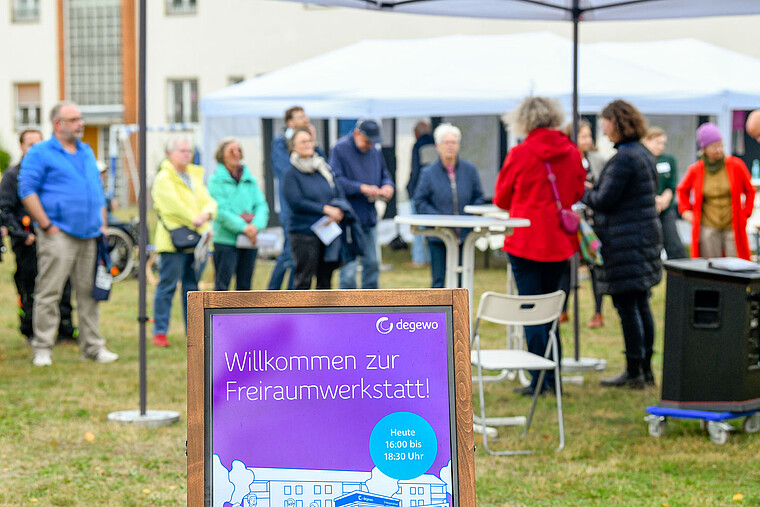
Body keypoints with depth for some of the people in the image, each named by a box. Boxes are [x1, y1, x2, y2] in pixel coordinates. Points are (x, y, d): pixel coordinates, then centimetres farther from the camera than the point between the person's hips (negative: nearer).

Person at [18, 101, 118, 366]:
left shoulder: (87, 152, 20)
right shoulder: (40, 153, -1)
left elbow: (99, 190, 25)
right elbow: (27, 190, -7)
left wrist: (102, 224, 14)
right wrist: (46, 225, -12)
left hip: (89, 235, 6)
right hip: (58, 235, -6)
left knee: (89, 292, 7)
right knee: (49, 292, -6)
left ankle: (93, 346, 13)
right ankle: (42, 349, -2)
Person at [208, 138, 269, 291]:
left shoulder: (250, 180, 13)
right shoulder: (216, 180, -1)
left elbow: (261, 205, 5)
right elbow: (220, 210, -10)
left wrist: (256, 225, -15)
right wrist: (243, 227, -18)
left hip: (249, 242, 5)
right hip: (225, 239, -5)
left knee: (245, 286, 7)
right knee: (222, 285, -8)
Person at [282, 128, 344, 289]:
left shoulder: (325, 169, 14)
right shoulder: (291, 174, -2)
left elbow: (339, 195, 13)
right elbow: (296, 202, -13)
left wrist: (338, 212, -9)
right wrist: (325, 209, -16)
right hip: (304, 233, -5)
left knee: (325, 279, 8)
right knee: (303, 281, -5)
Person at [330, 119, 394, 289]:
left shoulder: (375, 152, 12)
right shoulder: (340, 149, -9)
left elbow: (384, 175, 21)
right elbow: (336, 181, -17)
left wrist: (388, 186, -3)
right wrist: (361, 188, -24)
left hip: (369, 217, 7)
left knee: (372, 262, 13)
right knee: (349, 266, -7)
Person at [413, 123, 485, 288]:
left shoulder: (470, 170, 4)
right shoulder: (429, 172, -1)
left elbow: (478, 198, 12)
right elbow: (420, 202, 1)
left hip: (464, 236, 2)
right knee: (439, 281, -1)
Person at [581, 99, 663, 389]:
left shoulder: (623, 159, -17)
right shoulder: (644, 155, 13)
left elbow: (604, 201, -18)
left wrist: (584, 194, 4)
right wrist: (594, 192, 18)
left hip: (625, 242, -10)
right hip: (647, 234, 10)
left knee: (627, 308, -5)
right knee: (641, 305, 13)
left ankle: (634, 372, -1)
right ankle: (645, 369, 18)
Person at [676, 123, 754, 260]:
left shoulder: (736, 165, 0)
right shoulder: (695, 170, 3)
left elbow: (749, 190, 13)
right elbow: (682, 190, 21)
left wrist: (745, 212, 7)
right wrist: (686, 211, 11)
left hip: (733, 227, 0)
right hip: (707, 227, 0)